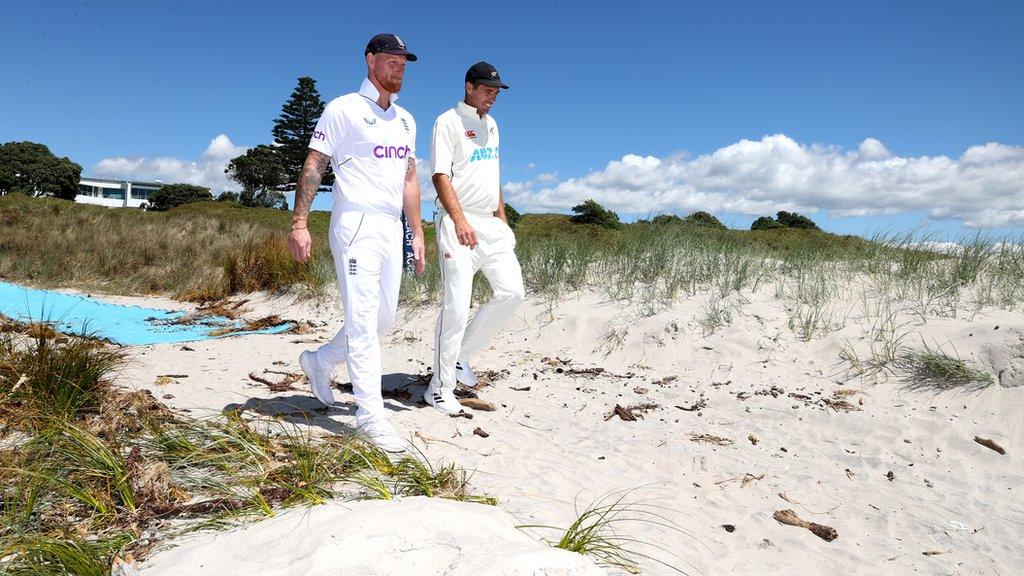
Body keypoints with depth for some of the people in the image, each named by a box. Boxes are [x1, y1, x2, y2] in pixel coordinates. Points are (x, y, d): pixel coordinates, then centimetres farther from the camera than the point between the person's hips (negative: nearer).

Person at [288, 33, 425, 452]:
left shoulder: (405, 120, 19)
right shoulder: (344, 109, -2)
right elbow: (313, 167, -6)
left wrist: (417, 233, 15)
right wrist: (299, 224, -15)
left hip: (391, 229, 8)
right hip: (356, 226, -7)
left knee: (384, 317, 11)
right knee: (363, 321, -9)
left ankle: (320, 361, 33)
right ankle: (370, 414, -3)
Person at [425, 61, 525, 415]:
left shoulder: (491, 125, 20)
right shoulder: (448, 122, -4)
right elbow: (440, 176, -14)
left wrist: (503, 221, 17)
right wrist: (460, 221, -25)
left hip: (490, 224, 8)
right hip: (458, 224, -8)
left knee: (511, 292, 0)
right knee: (457, 305, -10)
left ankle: (460, 354, 15)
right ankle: (440, 388, 1)